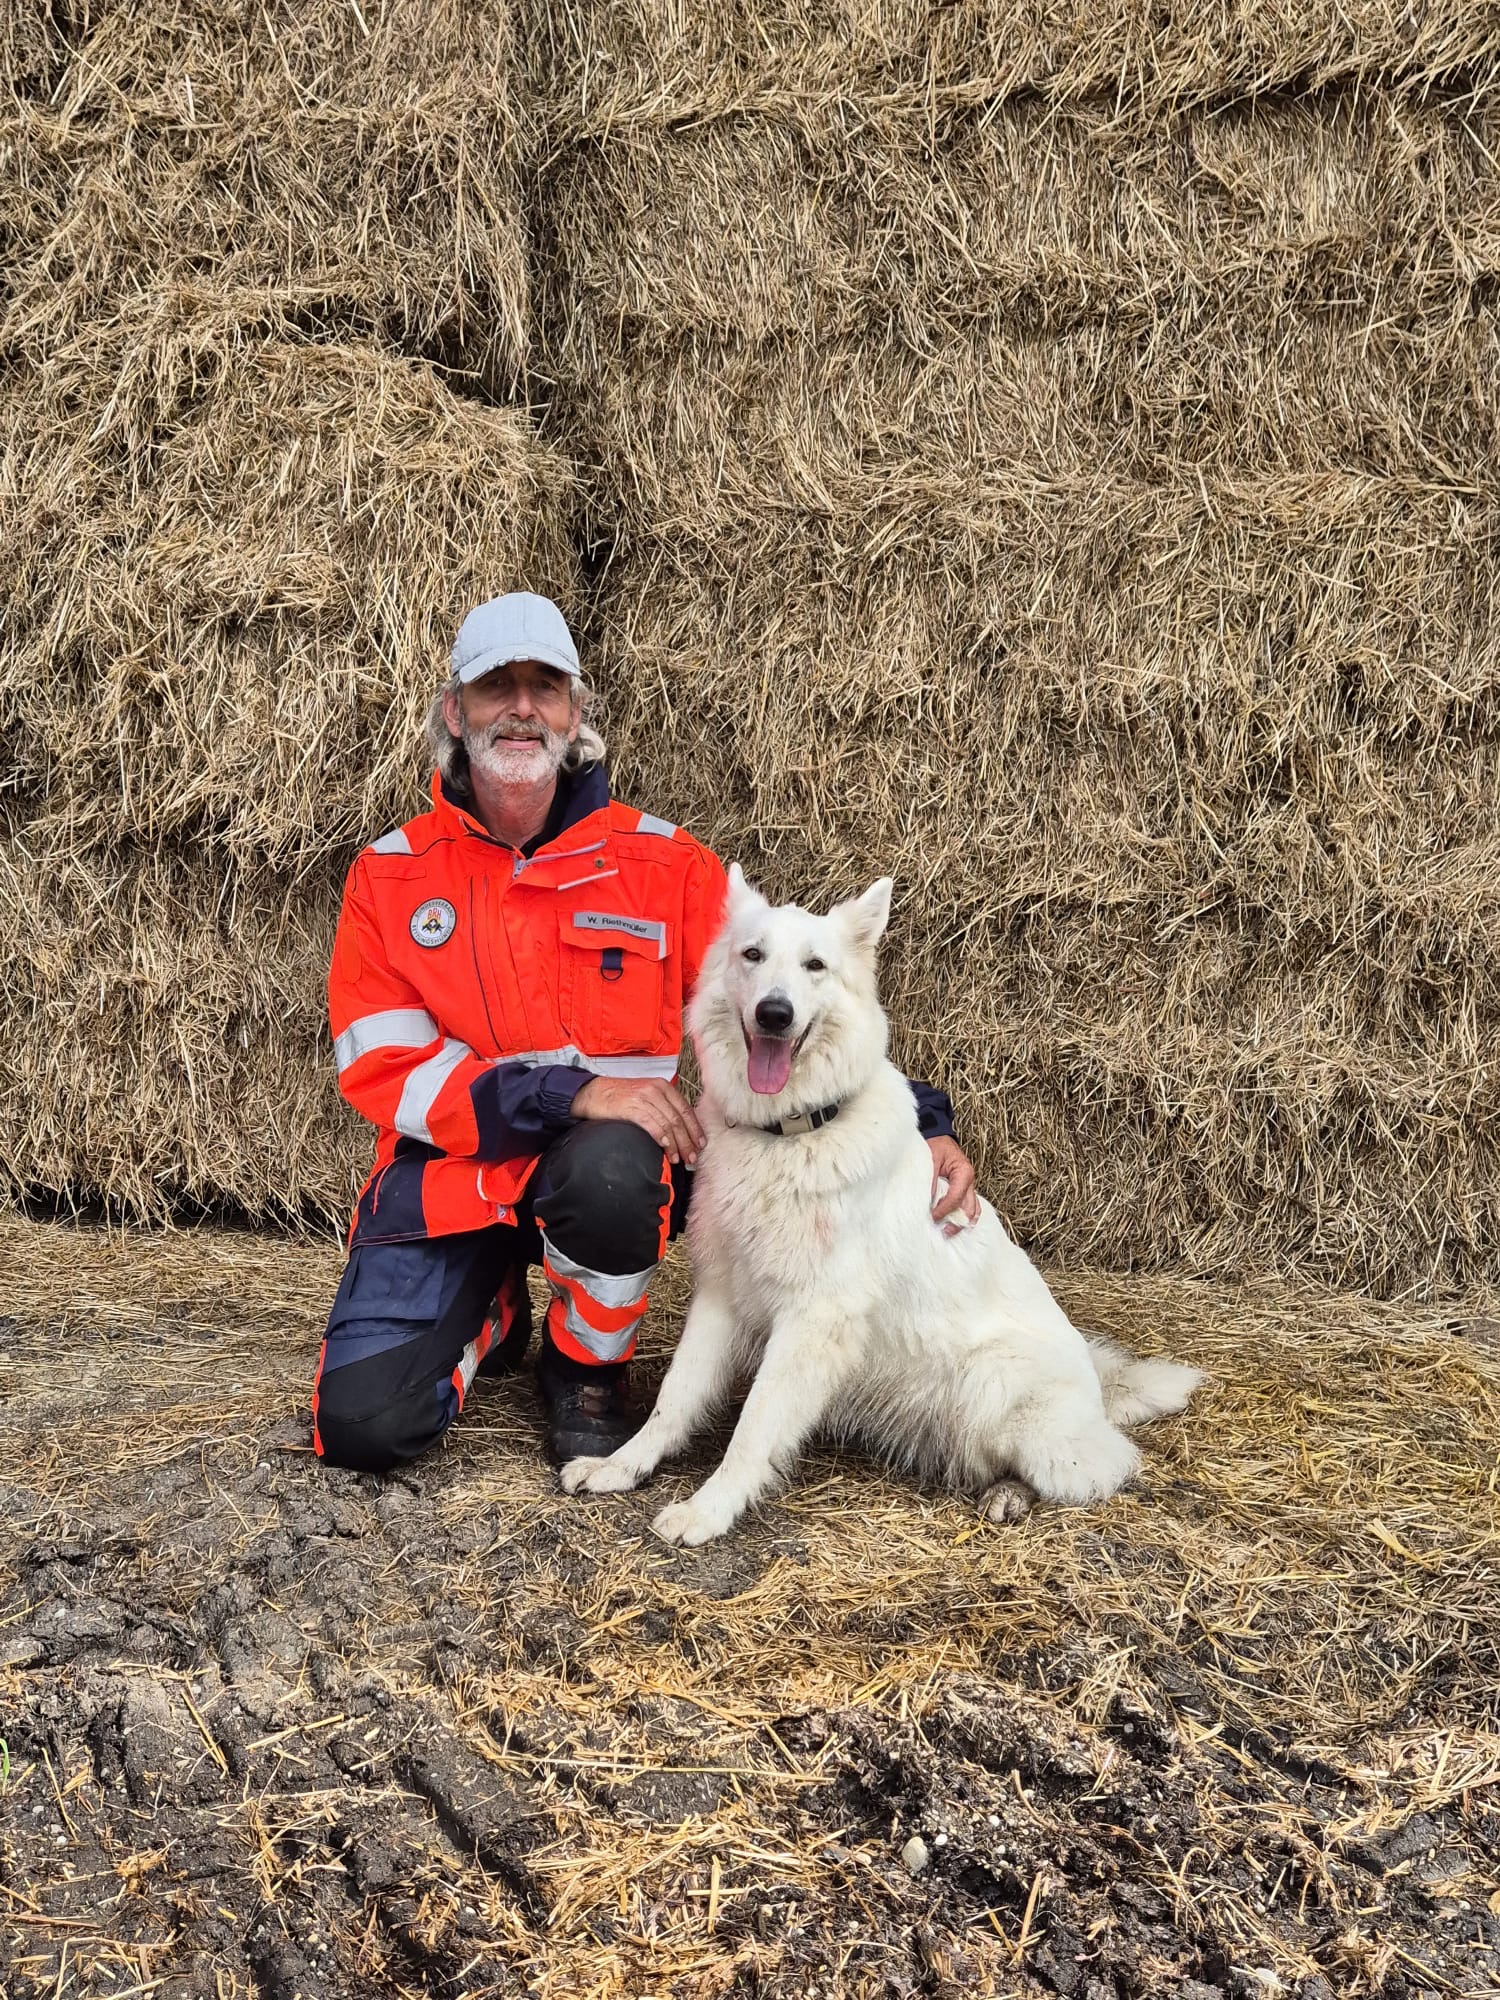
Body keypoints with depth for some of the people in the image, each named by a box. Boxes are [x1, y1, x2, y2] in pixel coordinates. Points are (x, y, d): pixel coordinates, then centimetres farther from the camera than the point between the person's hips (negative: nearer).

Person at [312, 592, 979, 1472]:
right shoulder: (391, 874, 0)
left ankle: (590, 1367, -4)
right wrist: (569, 1092, -23)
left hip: (608, 1157, -1)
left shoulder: (663, 863, -1)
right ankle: (490, 1319, 20)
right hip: (450, 1171, 1)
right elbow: (379, 1062, -9)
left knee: (608, 1171, -38)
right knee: (361, 1423, -17)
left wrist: (916, 1122, -15)